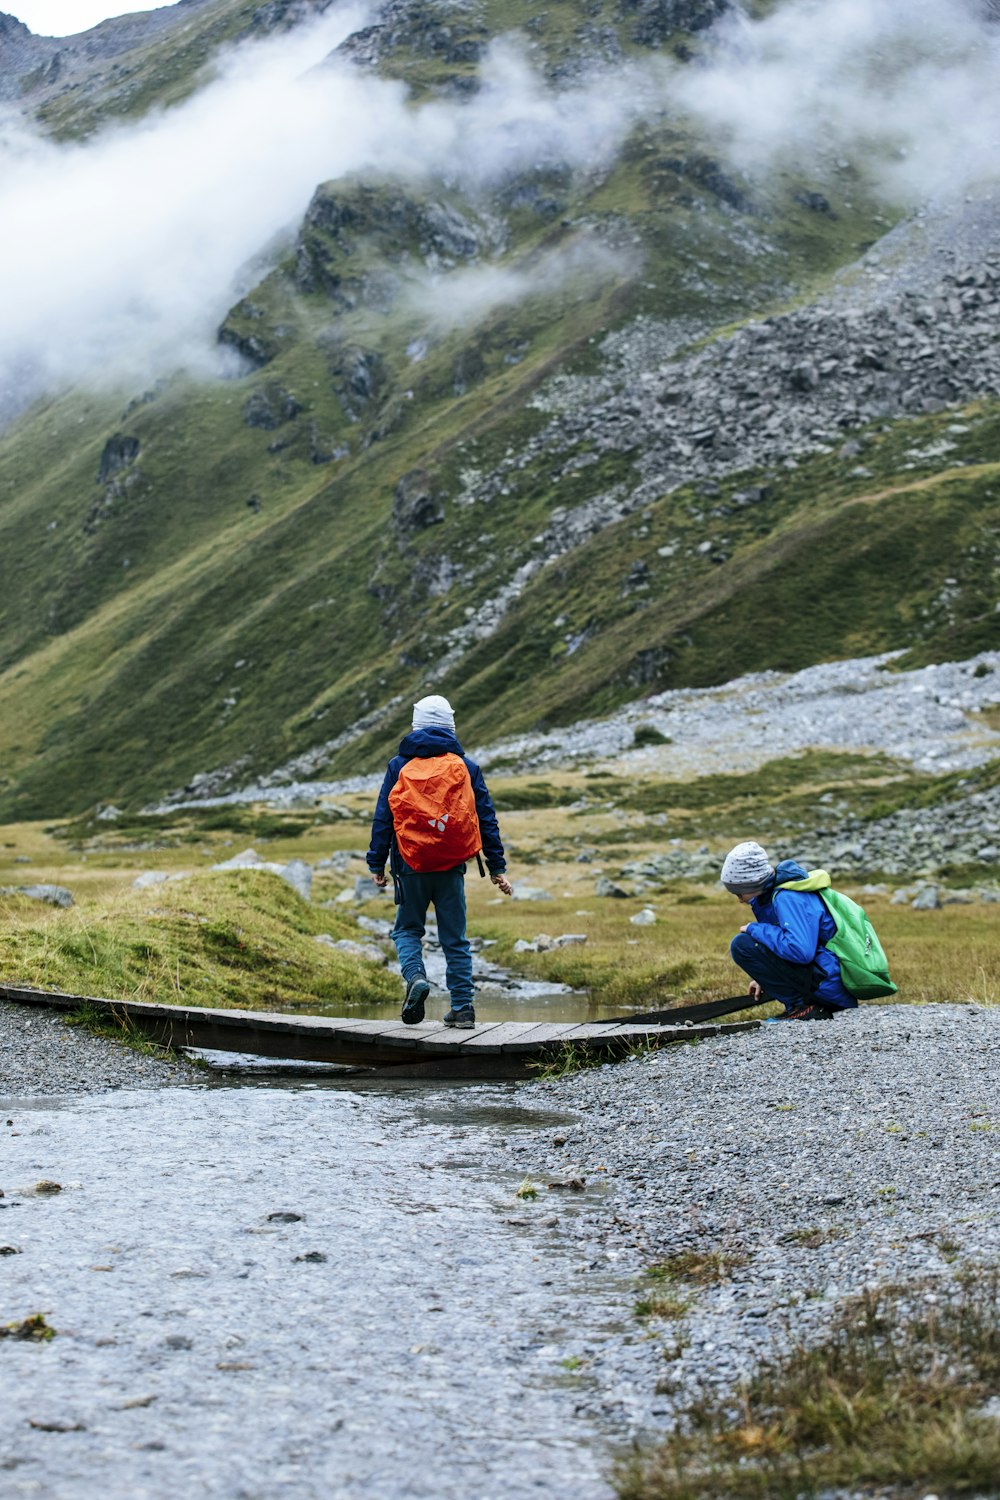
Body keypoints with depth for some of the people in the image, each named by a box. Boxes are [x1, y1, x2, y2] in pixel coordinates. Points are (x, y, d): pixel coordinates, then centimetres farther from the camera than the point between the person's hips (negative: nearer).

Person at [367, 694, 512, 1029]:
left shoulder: (399, 766, 2)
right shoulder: (467, 768, 6)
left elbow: (382, 819, 1)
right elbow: (486, 820, 6)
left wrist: (376, 864, 7)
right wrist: (497, 868, 10)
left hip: (411, 865, -1)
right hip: (451, 867, 1)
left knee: (407, 929, 13)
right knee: (455, 938, 7)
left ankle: (415, 976, -14)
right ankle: (462, 1007, 3)